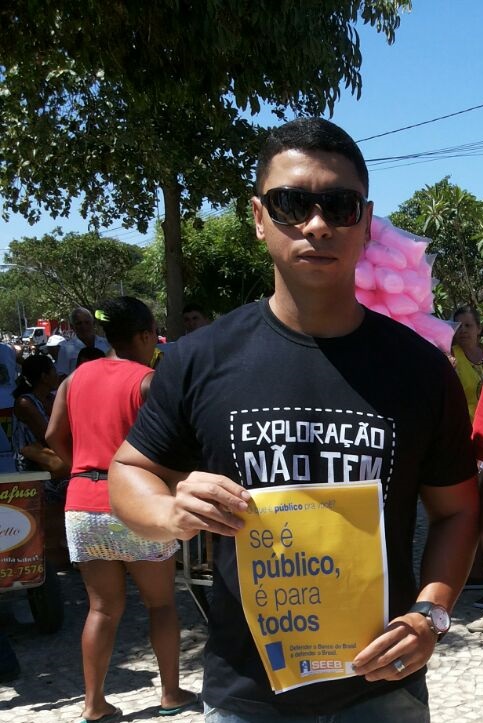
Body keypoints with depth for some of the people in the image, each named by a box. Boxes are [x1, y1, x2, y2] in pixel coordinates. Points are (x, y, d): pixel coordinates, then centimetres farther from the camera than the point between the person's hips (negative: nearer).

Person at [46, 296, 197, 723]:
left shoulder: (77, 377, 7)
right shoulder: (148, 380, -10)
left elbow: (55, 437, 9)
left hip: (82, 505, 5)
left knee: (103, 607, 13)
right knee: (161, 602, 12)